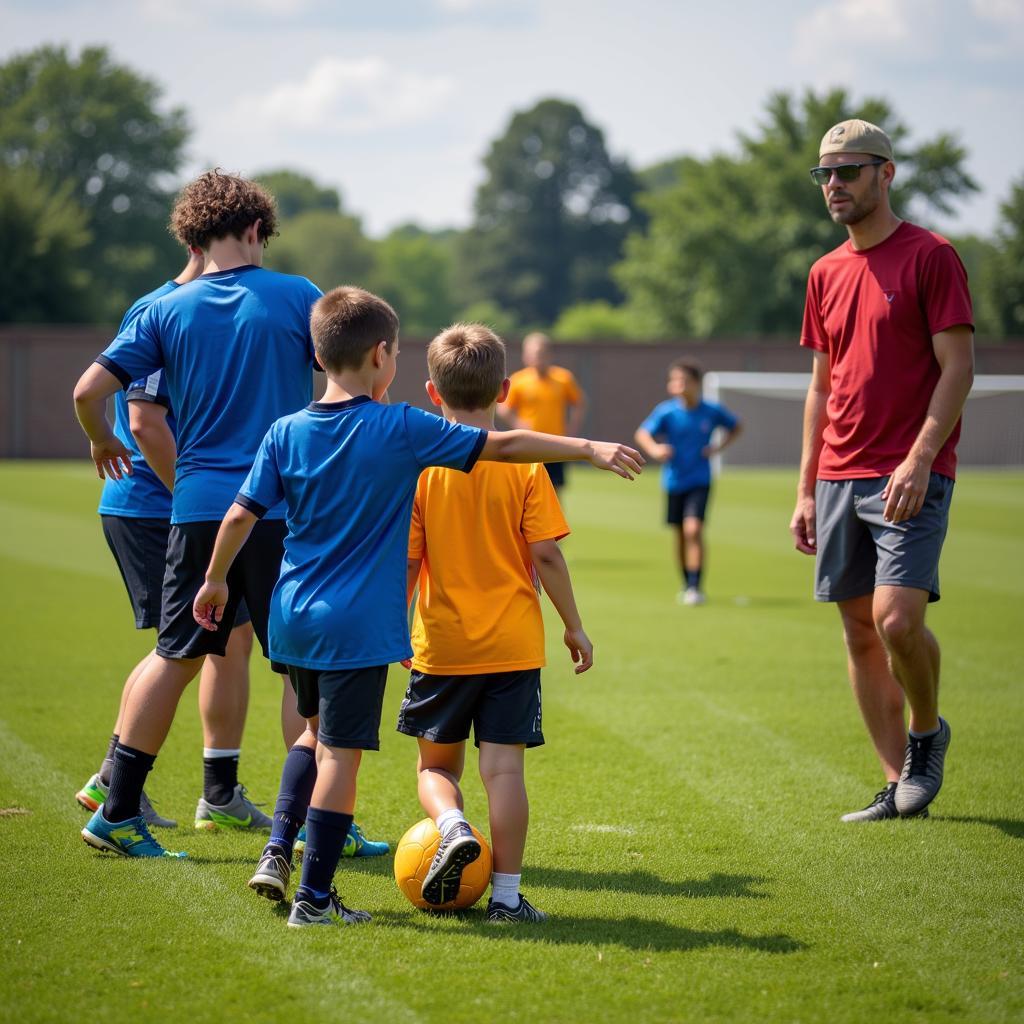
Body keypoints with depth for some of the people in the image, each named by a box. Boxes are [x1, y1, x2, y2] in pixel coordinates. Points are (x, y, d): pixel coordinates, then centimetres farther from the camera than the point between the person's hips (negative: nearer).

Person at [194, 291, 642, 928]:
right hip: (358, 625, -6)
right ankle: (314, 897, 3)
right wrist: (590, 449, -2)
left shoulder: (286, 434, 1)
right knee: (342, 752, 0)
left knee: (320, 730, 26)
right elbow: (504, 446, -8)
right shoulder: (402, 431, -10)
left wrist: (216, 580, 17)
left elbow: (242, 514, 2)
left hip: (294, 618, 6)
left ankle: (279, 848, 17)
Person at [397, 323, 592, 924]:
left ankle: (453, 826, -11)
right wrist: (574, 626, 5)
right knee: (505, 767, 2)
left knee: (436, 765, 17)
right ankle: (507, 894, 2)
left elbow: (405, 560, -4)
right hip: (513, 647, 0)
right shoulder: (524, 464, -5)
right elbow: (546, 556, -6)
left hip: (441, 646, 0)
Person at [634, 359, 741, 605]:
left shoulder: (712, 411, -7)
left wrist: (719, 447, -5)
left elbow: (737, 427, 10)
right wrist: (654, 449, -36)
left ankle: (695, 587, -14)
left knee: (693, 529, -18)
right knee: (680, 534, 11)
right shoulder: (666, 411, -9)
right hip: (674, 481, 2)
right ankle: (686, 584, 29)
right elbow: (642, 433, -16)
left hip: (699, 481, -2)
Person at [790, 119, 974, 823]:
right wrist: (806, 489, 15)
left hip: (910, 479, -7)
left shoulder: (931, 256, -5)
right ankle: (900, 784, 12)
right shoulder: (827, 273, 15)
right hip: (839, 477, 7)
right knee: (860, 630, 5)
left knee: (897, 619, -18)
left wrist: (918, 460, -19)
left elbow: (958, 368, -9)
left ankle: (928, 732, 10)